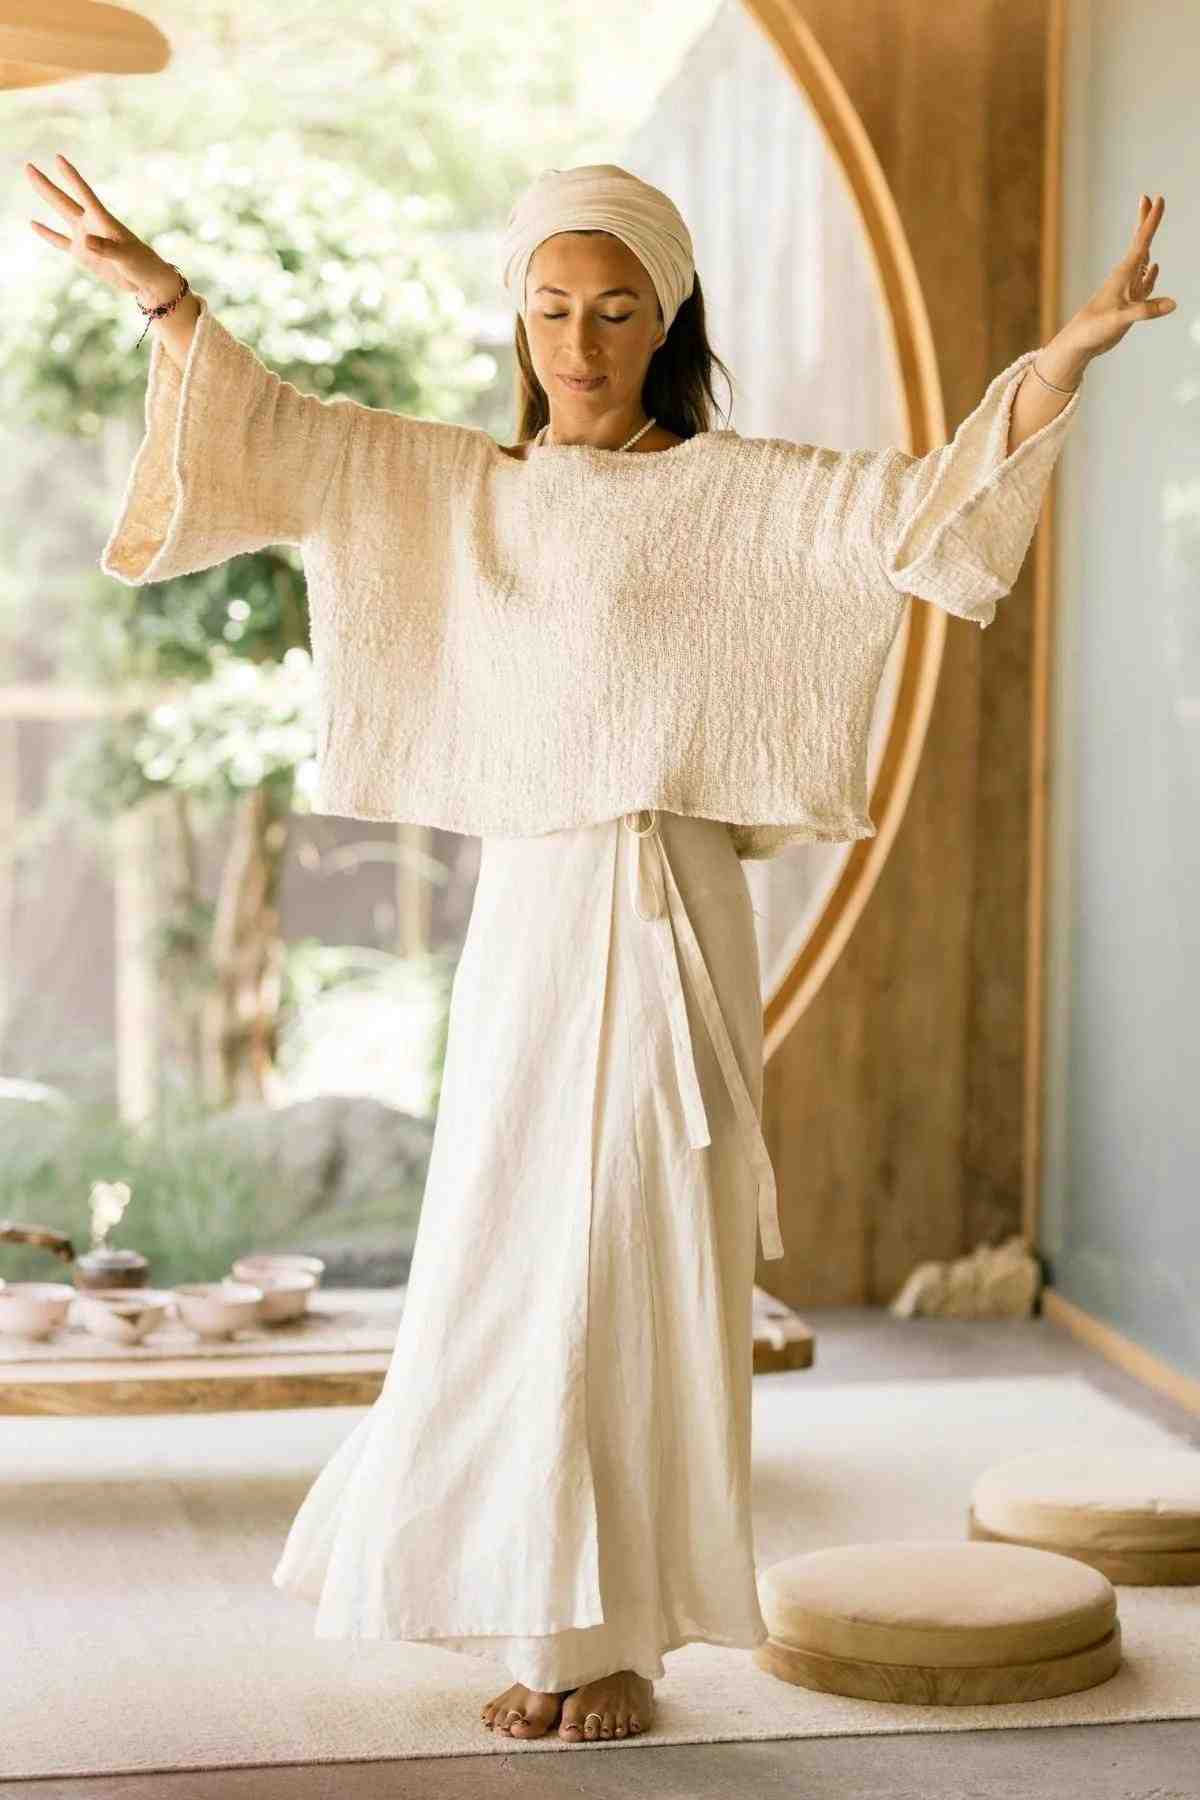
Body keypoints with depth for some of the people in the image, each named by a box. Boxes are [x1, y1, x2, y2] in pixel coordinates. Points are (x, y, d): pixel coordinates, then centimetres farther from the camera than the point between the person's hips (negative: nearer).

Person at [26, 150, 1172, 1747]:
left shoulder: (733, 494, -1)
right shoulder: (458, 491, 13)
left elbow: (919, 507, -12)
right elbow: (277, 438, 10)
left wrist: (1070, 351, -23)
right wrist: (158, 289, 1)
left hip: (662, 925, -4)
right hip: (519, 919, 5)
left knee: (636, 1281, -2)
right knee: (501, 1281, 6)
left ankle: (625, 1640, 9)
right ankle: (544, 1633, 18)